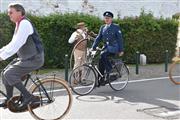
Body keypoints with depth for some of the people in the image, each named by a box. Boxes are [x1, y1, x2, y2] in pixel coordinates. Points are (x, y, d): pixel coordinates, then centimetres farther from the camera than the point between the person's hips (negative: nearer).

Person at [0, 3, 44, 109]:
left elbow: (17, 44, -26)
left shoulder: (24, 23, -17)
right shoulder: (19, 25, 14)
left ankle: (29, 97, -11)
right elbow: (13, 44, 18)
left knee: (9, 74, -18)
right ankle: (9, 100, 19)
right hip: (25, 58, 10)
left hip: (34, 59, -10)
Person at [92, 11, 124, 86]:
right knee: (100, 60, -8)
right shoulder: (102, 28, 12)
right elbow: (98, 38, 11)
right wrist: (93, 47, 1)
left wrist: (121, 50, -6)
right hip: (106, 47, 5)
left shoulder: (116, 27, -2)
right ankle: (101, 79, 1)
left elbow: (120, 39, -2)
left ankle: (110, 71, -14)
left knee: (103, 55, -29)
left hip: (114, 47, -5)